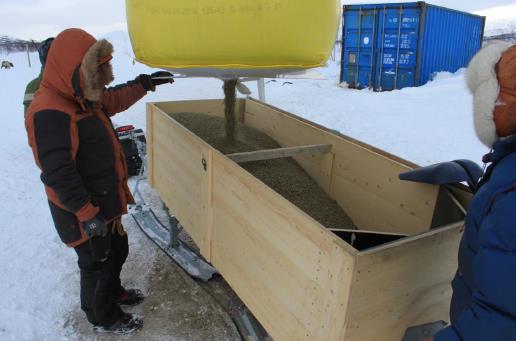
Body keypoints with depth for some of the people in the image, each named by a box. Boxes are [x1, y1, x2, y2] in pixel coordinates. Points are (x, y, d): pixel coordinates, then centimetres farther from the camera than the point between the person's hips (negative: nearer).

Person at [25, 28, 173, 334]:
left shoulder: (82, 99, 5)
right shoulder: (50, 113, -27)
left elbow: (115, 98, 26)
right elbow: (58, 172, -30)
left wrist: (144, 83, 26)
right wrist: (86, 212, -29)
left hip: (104, 201, 10)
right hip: (82, 212, -10)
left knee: (117, 250, 25)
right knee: (97, 262, 9)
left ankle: (113, 292, 50)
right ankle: (104, 317, 33)